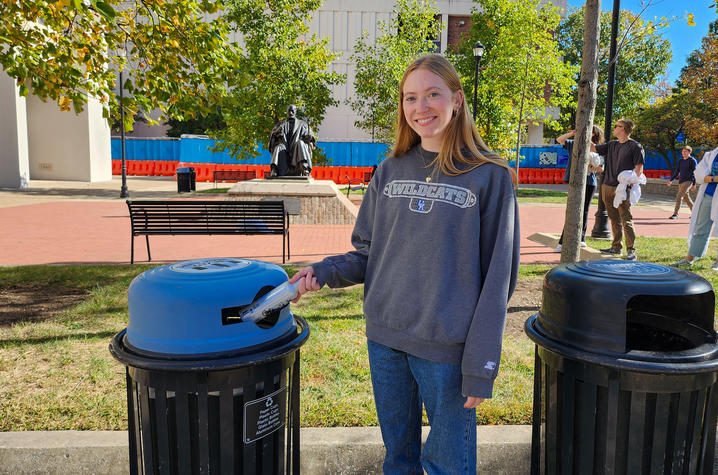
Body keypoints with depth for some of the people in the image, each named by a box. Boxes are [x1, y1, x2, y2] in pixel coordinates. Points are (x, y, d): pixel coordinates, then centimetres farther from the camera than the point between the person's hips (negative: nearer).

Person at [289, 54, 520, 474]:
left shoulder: (489, 176, -7)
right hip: (384, 339, 4)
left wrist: (482, 367, -10)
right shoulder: (391, 172, 5)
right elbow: (367, 254, 10)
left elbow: (497, 277, -8)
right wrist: (323, 273, -9)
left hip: (448, 350, -4)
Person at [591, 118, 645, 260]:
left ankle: (631, 250, -5)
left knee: (626, 220, -8)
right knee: (614, 220, 12)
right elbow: (593, 148, 21)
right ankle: (616, 247, 20)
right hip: (607, 187, 7)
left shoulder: (635, 146, -3)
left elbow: (639, 169, -7)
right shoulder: (612, 145, 16)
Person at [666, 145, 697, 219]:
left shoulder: (692, 160, -5)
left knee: (679, 196, -17)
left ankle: (675, 214, -16)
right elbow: (677, 171, 20)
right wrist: (671, 180, 12)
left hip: (688, 181, -7)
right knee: (686, 198, 13)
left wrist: (694, 184, -9)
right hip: (681, 182, 7)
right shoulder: (680, 161, 14)